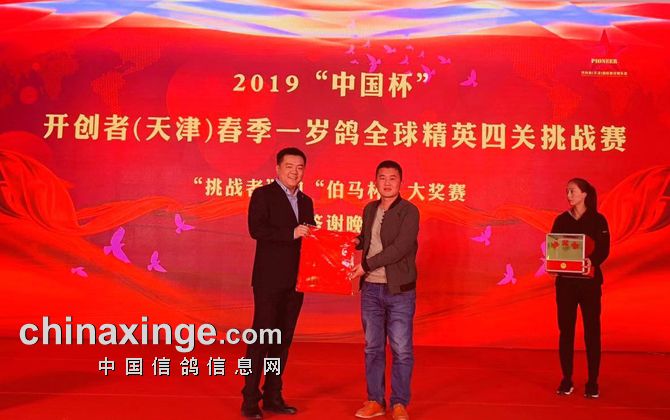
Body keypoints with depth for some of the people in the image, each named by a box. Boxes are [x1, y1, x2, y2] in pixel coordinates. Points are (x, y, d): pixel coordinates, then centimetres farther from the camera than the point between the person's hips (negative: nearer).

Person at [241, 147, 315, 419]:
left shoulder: (306, 201, 17)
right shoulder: (263, 194, -3)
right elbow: (256, 229, -17)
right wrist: (291, 234, -23)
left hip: (295, 281, 6)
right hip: (269, 279, -6)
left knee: (283, 340, 10)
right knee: (261, 338, -4)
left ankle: (273, 396, 19)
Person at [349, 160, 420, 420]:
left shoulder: (409, 211, -9)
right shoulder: (370, 209, 11)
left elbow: (400, 248, -19)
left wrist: (366, 265, -17)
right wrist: (356, 241, 2)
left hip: (399, 291, -5)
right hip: (371, 289, 5)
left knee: (401, 350, 1)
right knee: (373, 348, 11)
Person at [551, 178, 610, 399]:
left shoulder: (598, 220, 0)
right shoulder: (561, 220, 8)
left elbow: (604, 249, -7)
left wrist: (592, 261, -27)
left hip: (589, 280, -2)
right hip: (565, 280, 2)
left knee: (592, 330, 0)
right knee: (565, 330, 4)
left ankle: (592, 383, 8)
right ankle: (567, 380, 12)